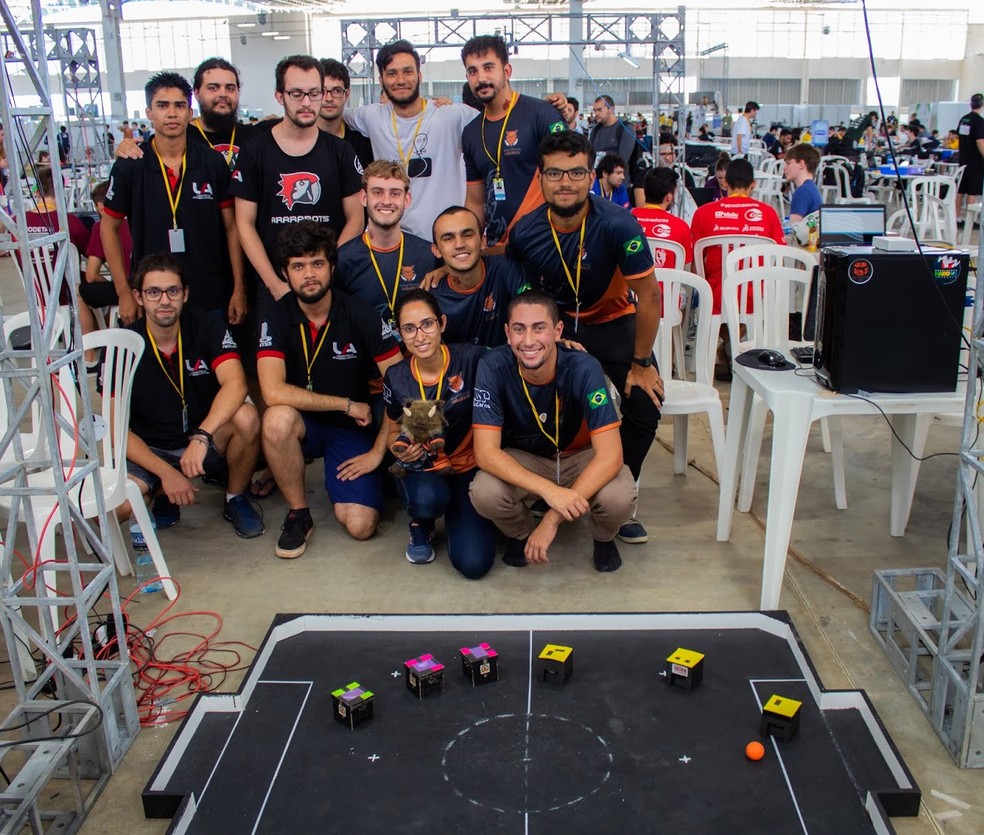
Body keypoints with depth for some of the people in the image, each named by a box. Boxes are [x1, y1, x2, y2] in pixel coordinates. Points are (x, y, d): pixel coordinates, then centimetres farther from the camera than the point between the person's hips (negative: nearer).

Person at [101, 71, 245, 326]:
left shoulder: (213, 164, -1)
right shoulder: (129, 167, -3)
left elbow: (231, 228, 4)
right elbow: (109, 228, 4)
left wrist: (239, 288, -1)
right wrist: (124, 294, -1)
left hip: (211, 298, 1)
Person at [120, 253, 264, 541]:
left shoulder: (208, 328, -10)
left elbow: (235, 384, -27)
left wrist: (201, 436, -41)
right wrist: (166, 473, -22)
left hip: (207, 443, 0)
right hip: (149, 451, 0)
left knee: (245, 417, -33)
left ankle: (235, 499, -4)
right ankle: (164, 497, 10)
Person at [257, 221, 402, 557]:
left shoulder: (360, 314, -13)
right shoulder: (276, 315, -12)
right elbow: (273, 392, -24)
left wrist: (378, 451, -14)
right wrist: (347, 404, -21)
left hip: (352, 429, 0)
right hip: (303, 425, 1)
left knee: (360, 526, -18)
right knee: (278, 418, -36)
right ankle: (298, 514, -12)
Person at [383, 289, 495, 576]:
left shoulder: (471, 358, -16)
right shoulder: (396, 377, -7)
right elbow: (393, 432, 7)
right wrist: (399, 449, -16)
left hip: (469, 467, -1)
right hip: (420, 468, 1)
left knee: (474, 564, -19)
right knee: (427, 499, -38)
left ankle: (455, 512, 16)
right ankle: (421, 525, 3)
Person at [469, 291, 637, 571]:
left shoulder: (583, 368, -28)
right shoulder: (493, 367, -25)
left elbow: (610, 455, -32)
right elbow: (486, 452, -29)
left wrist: (552, 518, -37)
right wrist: (549, 490, -44)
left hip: (580, 457, -1)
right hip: (521, 461, 1)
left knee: (619, 495, -33)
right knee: (483, 493, -31)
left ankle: (603, 537, 6)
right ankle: (522, 533, 6)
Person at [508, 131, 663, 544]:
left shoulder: (618, 226, -28)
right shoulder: (525, 232, -18)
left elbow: (649, 297, -20)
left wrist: (640, 364, -15)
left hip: (612, 322, -1)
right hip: (554, 322, 2)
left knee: (646, 400, -19)